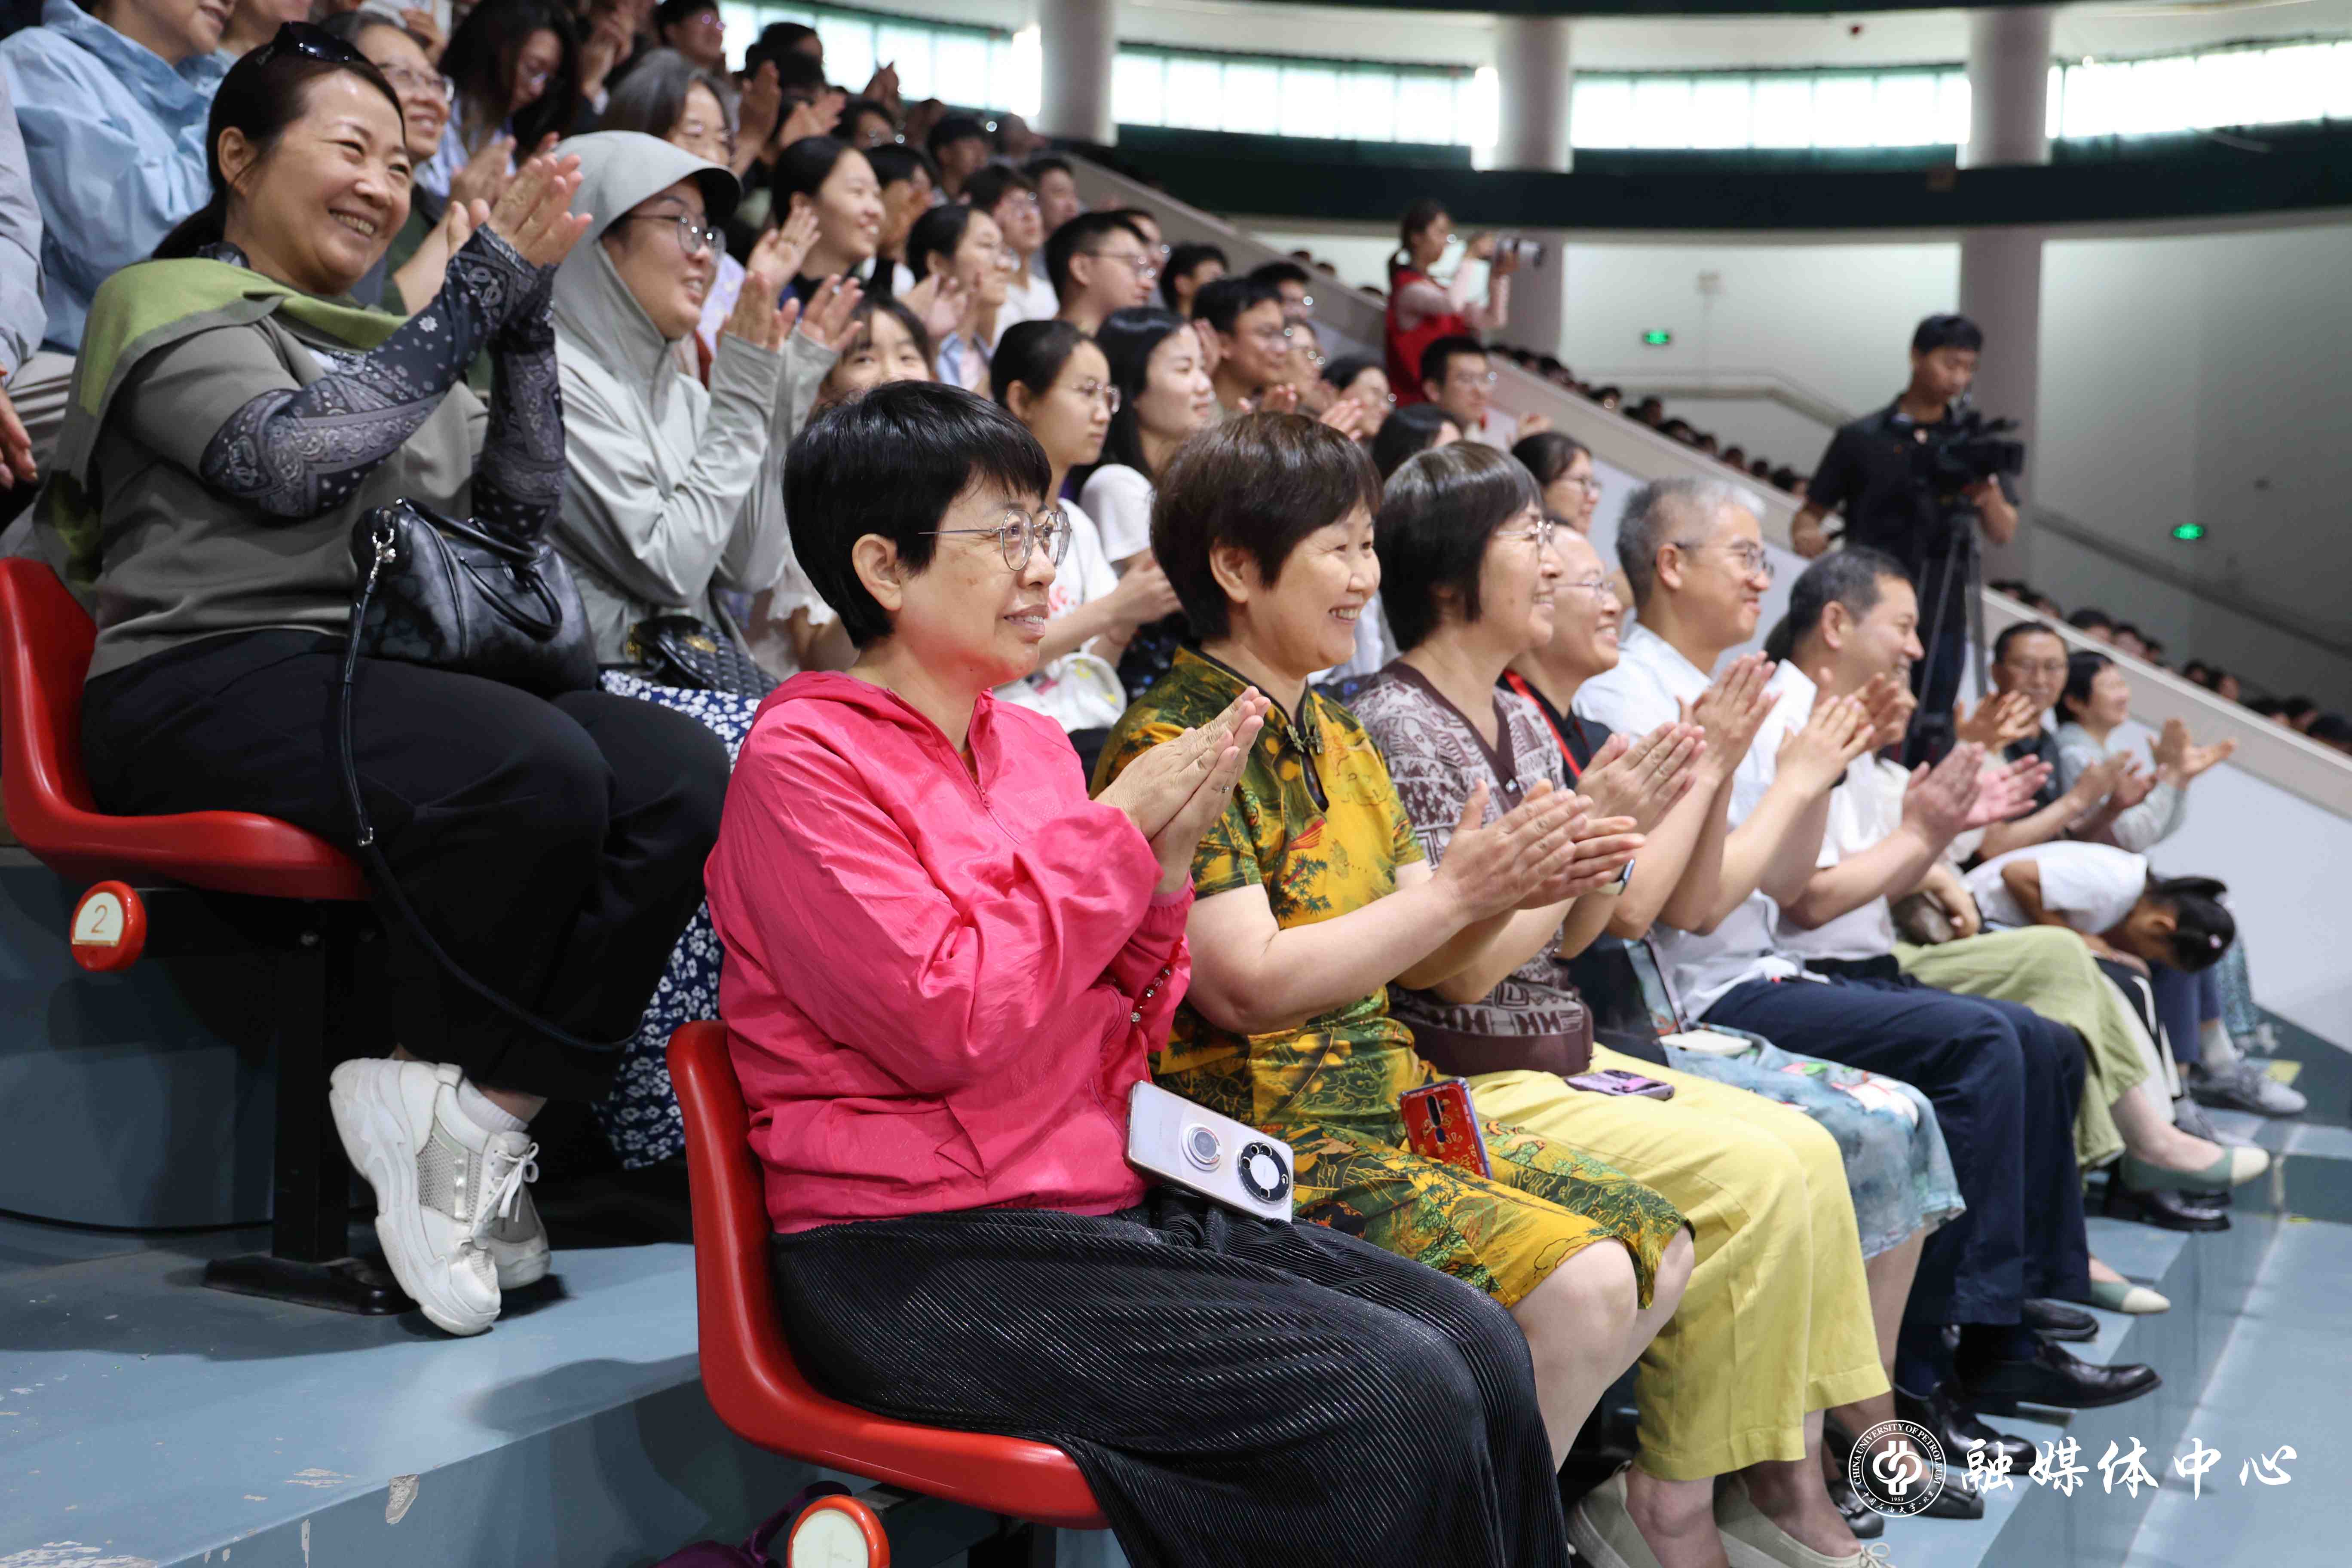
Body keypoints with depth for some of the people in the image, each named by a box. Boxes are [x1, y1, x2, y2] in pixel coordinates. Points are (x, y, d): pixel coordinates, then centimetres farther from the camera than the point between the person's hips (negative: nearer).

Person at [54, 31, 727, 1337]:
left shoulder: (387, 343, 28)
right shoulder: (176, 309, 8)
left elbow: (521, 512, 17)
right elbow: (294, 461, -13)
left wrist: (526, 308, 9)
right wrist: (481, 286, -8)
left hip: (385, 675, 7)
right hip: (212, 678, -6)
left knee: (683, 774, -22)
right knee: (539, 774, -34)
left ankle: (479, 1114, -22)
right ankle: (440, 1103, -13)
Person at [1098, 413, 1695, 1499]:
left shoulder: (1337, 737, 15)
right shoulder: (1169, 747, -14)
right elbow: (1248, 984, -22)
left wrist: (1517, 891, -4)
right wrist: (1458, 888, -18)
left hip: (1390, 1112, 10)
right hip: (1267, 1144, -9)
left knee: (1657, 1248, 7)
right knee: (1578, 1281, -21)